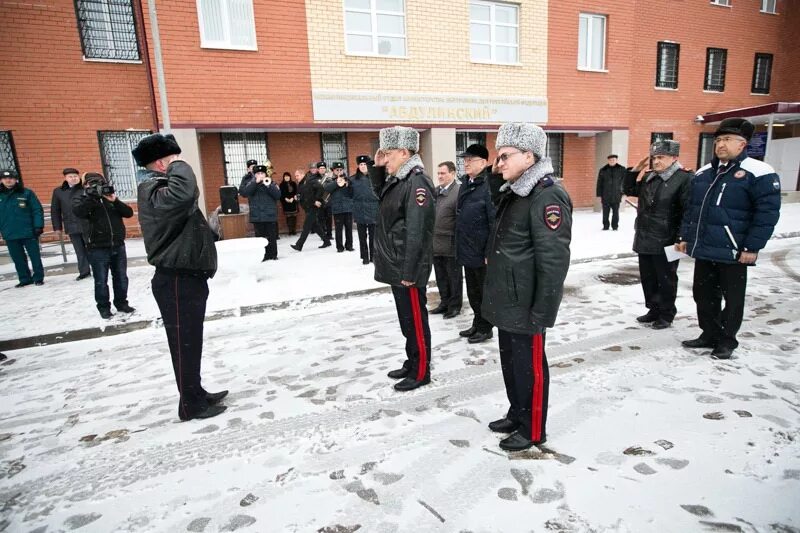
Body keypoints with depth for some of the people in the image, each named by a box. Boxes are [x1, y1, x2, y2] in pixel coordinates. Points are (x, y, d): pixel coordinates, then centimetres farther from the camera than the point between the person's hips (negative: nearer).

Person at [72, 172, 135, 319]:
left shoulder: (110, 197, 11)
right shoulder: (80, 199, 2)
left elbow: (129, 213, 0)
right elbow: (78, 212, -20)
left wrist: (115, 201, -13)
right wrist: (91, 196, -21)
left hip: (118, 246, 3)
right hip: (98, 248, -3)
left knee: (121, 278, 11)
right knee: (101, 281, 4)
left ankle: (121, 303, 26)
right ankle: (103, 307, 17)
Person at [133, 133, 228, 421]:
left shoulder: (161, 188, 19)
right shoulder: (154, 193, -17)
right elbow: (184, 193, -41)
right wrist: (178, 166, -21)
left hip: (187, 276, 10)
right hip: (177, 281, -10)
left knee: (191, 341, 18)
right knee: (184, 343, 1)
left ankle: (196, 394, 32)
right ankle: (190, 405, 14)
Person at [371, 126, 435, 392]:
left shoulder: (417, 182, -18)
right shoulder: (396, 179, 11)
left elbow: (416, 232, -23)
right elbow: (380, 195, 30)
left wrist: (408, 272, -23)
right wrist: (377, 168, 13)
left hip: (408, 269, -10)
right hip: (396, 265, 10)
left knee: (415, 320, 3)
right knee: (406, 319, 19)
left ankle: (421, 372, 18)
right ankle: (412, 363, 34)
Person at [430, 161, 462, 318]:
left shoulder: (458, 190, -12)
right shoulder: (435, 191, 12)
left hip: (451, 243, -7)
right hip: (436, 242, 7)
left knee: (454, 276, 7)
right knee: (441, 276, 16)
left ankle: (455, 306, 19)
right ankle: (444, 302, 29)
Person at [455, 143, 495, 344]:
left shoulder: (489, 185, -17)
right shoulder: (465, 184, 9)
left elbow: (495, 222, -20)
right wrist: (459, 245, 15)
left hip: (481, 252, -8)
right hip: (467, 249, 8)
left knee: (484, 292, 8)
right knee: (472, 291, 19)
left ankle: (485, 328, 24)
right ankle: (477, 323, 35)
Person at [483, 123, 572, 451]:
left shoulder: (547, 196, -19)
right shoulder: (513, 192, 12)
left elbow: (554, 260, -23)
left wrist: (542, 311, -22)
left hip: (526, 304, -10)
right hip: (506, 300, 10)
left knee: (529, 366, 7)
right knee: (510, 360, 21)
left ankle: (533, 431, 26)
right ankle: (517, 414, 41)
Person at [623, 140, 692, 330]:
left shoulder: (684, 179, -11)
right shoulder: (648, 177, 11)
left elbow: (689, 211, -15)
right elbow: (629, 190, 22)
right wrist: (636, 170, 7)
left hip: (666, 242, -7)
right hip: (645, 240, 7)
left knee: (666, 280, 6)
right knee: (647, 277, 16)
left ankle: (666, 314, 21)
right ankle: (654, 310, 31)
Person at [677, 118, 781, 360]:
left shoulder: (758, 173, -9)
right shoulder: (703, 173, 10)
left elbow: (767, 213, -13)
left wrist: (752, 248, -16)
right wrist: (685, 237, 12)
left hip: (733, 252, -6)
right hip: (703, 249, 6)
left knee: (732, 298, 9)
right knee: (703, 294, 14)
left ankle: (727, 340, 24)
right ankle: (710, 334, 30)